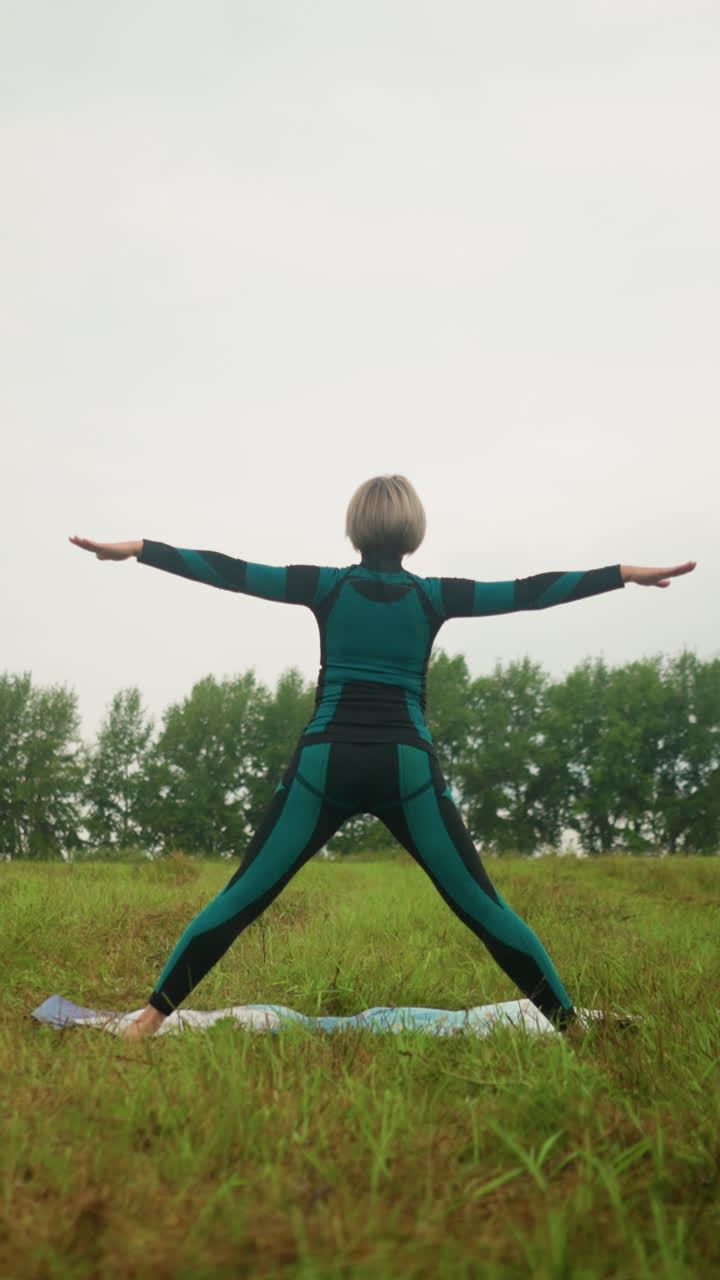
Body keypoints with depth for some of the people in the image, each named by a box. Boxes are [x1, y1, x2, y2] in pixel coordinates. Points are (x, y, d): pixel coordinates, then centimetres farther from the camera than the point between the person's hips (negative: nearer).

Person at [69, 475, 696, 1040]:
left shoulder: (327, 585, 5)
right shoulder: (433, 595, 5)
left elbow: (228, 571, 3)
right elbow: (528, 591, 5)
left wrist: (133, 548, 7)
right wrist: (629, 572, 10)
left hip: (326, 764, 0)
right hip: (406, 769, 0)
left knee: (241, 898, 2)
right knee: (482, 907, 5)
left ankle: (151, 1018, 0)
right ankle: (569, 1022, 10)